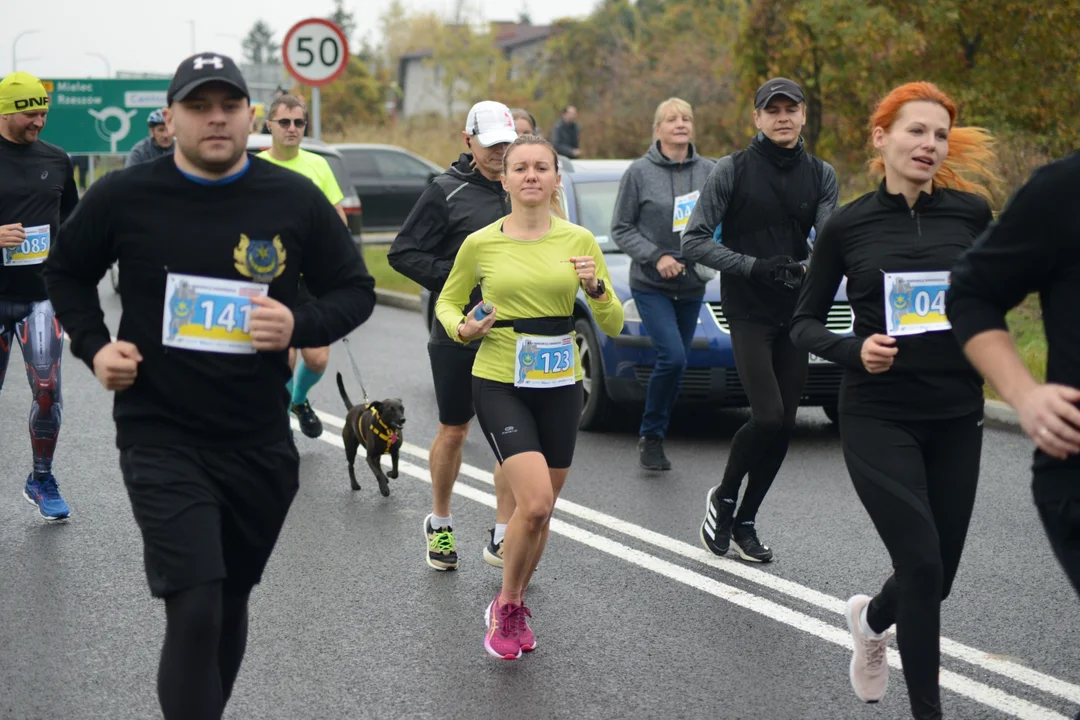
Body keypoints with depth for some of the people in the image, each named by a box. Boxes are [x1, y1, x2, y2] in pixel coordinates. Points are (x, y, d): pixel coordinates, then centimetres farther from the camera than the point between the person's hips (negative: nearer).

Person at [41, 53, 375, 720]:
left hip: (260, 443, 3)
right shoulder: (124, 196, -6)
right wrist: (94, 345, -4)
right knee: (195, 611, -15)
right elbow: (67, 272, 12)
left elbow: (355, 290, 5)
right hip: (161, 437, -3)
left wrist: (301, 326, -14)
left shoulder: (295, 199, -4)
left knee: (231, 604, 17)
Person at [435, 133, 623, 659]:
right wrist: (463, 328, -9)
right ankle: (507, 607, 4)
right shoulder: (480, 244, -2)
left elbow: (614, 327, 4)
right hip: (499, 383, -3)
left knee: (540, 511, 11)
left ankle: (514, 606, 34)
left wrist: (596, 288, -15)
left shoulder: (578, 241, 1)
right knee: (534, 502, -18)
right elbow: (447, 303, 13)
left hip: (559, 386, 3)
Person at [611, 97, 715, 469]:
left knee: (676, 363, 8)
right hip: (651, 285, -4)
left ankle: (654, 438, 23)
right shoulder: (640, 172, -5)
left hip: (692, 286, 4)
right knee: (672, 357, -18)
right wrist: (655, 257, -15)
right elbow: (621, 229, -2)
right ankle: (651, 435, 0)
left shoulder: (709, 170, 3)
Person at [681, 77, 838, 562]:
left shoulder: (820, 175, 7)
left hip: (795, 313, 4)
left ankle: (744, 521, 17)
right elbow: (694, 241, -7)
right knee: (767, 417, -17)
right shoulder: (732, 171, -4)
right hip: (747, 312, -4)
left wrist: (805, 268, -25)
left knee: (784, 424, 3)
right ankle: (723, 497, 8)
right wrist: (753, 267, -19)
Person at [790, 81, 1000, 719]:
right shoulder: (847, 225, -1)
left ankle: (872, 619, 44)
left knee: (938, 572, 9)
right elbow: (805, 323, 5)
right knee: (921, 563, -13)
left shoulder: (970, 211, 0)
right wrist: (854, 350, -14)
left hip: (956, 415, 2)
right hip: (878, 416, -2)